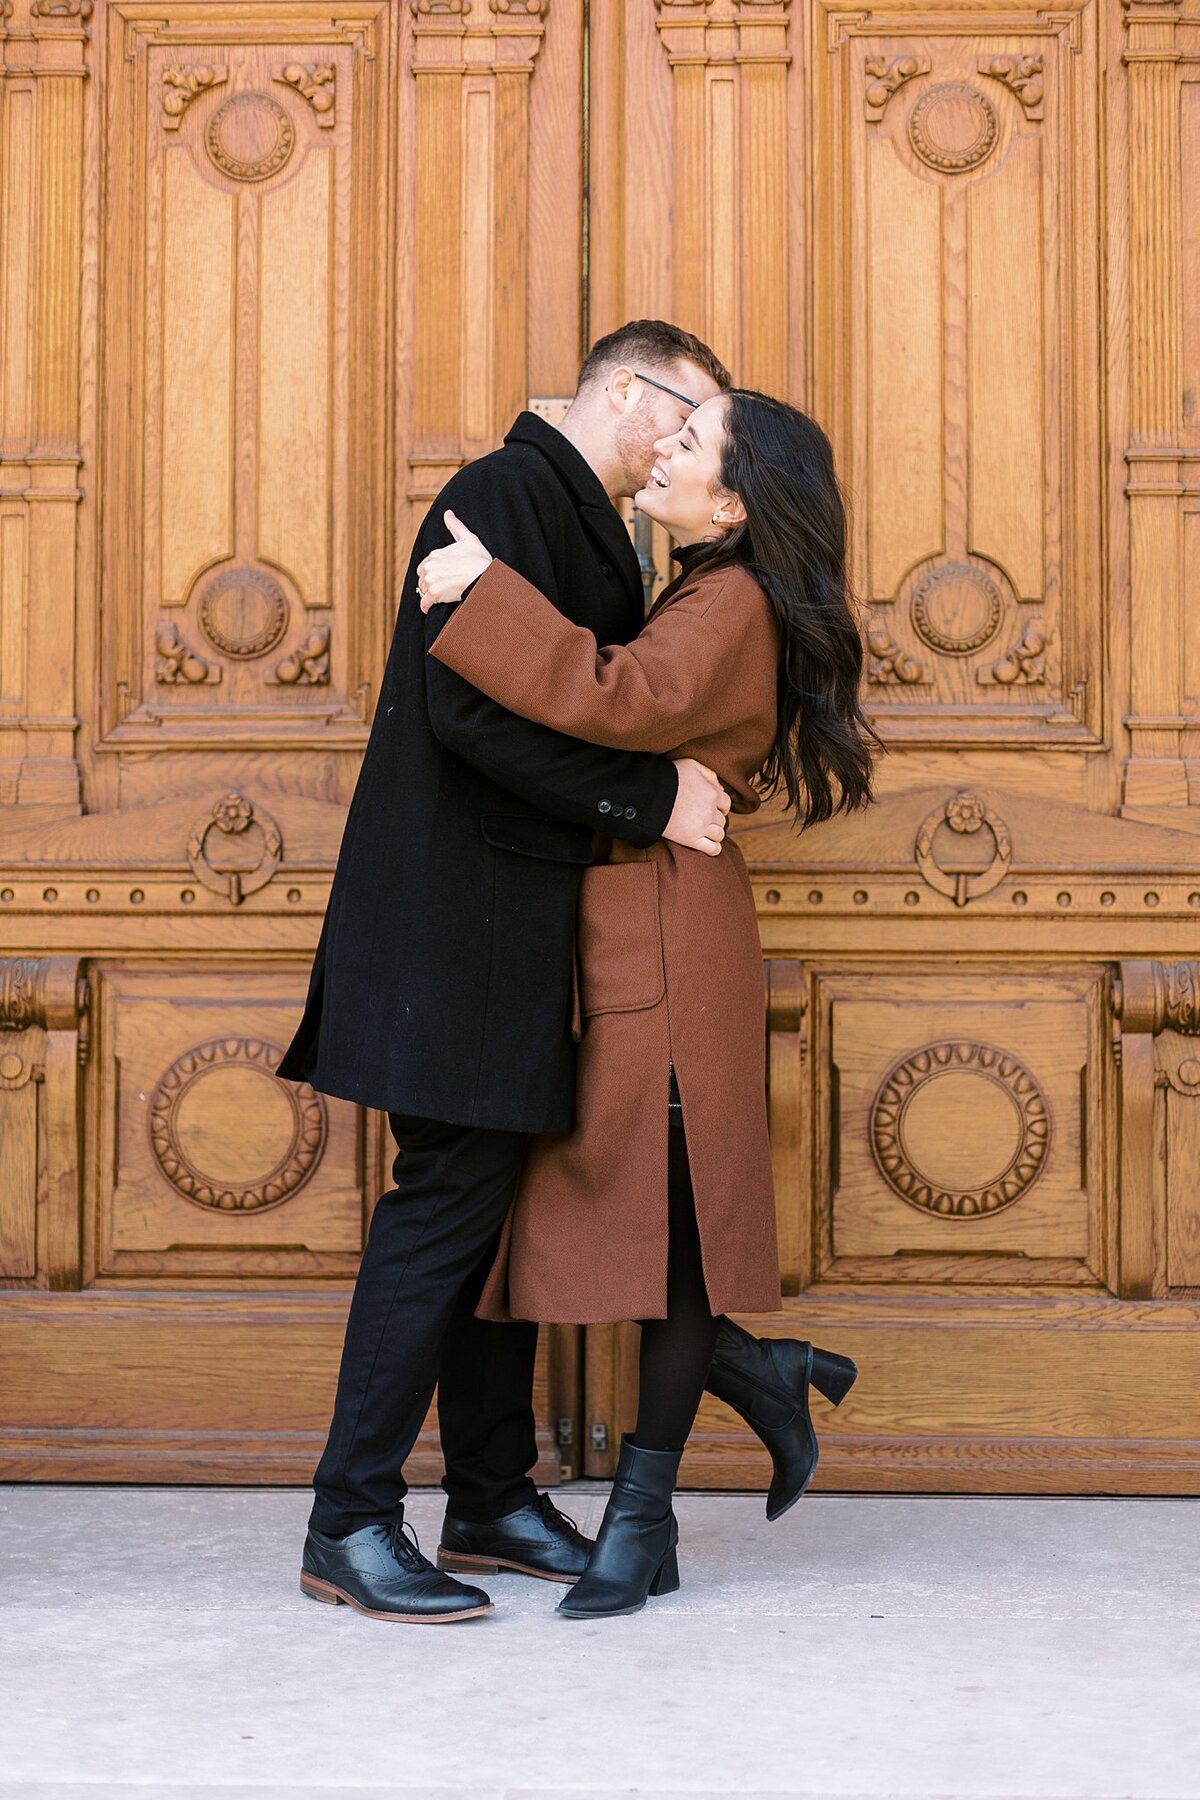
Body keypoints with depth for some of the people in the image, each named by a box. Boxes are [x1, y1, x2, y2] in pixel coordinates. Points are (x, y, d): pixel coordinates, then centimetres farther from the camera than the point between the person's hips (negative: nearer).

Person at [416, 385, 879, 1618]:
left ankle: (642, 1518, 6)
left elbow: (624, 700, -29)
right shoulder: (699, 601, 19)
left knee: (657, 1214, -2)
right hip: (614, 945, 9)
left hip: (667, 949, -9)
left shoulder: (733, 607, -11)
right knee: (595, 1207, 7)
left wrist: (482, 593, -25)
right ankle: (761, 1373, 24)